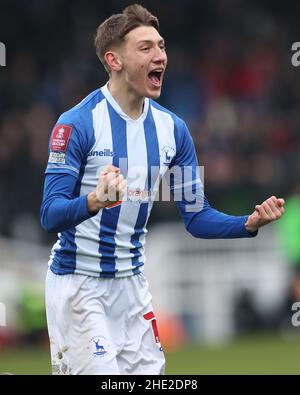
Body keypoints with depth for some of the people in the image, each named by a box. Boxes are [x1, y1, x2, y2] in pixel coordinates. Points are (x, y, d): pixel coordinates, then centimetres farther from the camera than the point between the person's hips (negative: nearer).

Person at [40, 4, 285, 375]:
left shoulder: (172, 128, 3)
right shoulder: (77, 123, -15)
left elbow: (196, 216, 6)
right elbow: (50, 215, -20)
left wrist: (249, 223, -13)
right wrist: (93, 202, -41)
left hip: (131, 284, 6)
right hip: (78, 284, -6)